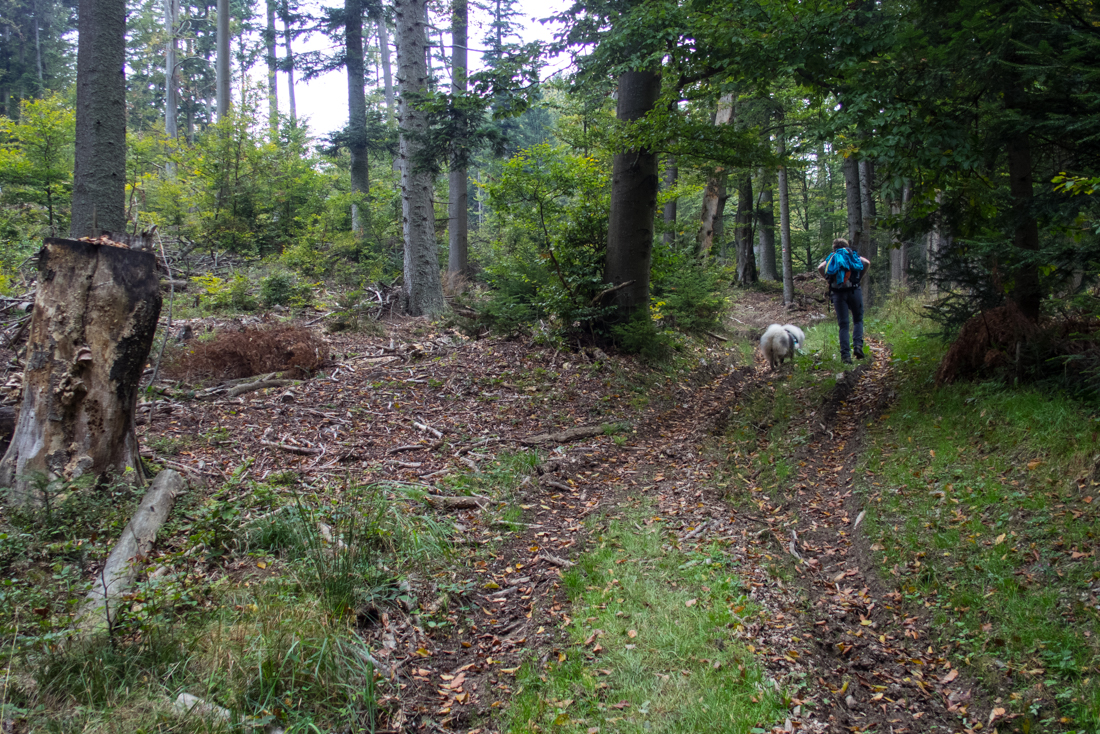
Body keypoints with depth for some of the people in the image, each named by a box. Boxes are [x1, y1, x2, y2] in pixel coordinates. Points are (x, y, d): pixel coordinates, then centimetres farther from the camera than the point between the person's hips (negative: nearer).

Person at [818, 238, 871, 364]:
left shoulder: (831, 257, 16)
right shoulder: (853, 254, 15)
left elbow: (820, 268, -3)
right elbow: (867, 262, -2)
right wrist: (859, 278, 7)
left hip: (838, 293, 1)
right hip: (854, 290, 0)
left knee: (843, 325, 3)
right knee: (858, 320, 16)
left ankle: (845, 355, -4)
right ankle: (858, 345, -6)